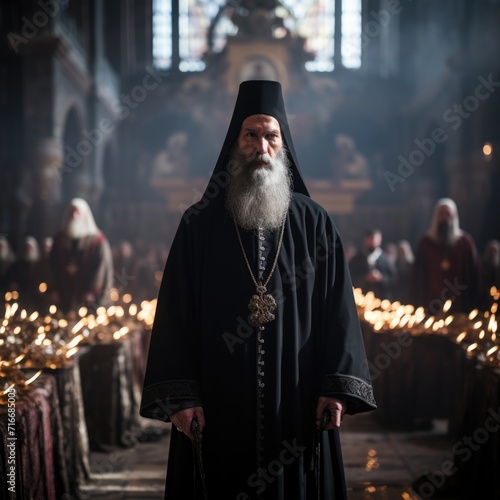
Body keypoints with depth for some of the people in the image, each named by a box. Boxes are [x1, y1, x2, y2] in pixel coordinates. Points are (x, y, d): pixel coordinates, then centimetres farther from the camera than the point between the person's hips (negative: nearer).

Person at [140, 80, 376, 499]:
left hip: (297, 407, 1)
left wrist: (338, 386, -9)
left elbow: (338, 307, 1)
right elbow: (175, 313, -1)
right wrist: (180, 397, -9)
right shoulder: (199, 224, 2)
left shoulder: (315, 224, 5)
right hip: (217, 409, 0)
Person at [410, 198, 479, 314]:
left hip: (459, 305, 0)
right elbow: (418, 275, 7)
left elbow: (473, 273, 4)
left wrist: (472, 303, -2)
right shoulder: (426, 242, 7)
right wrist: (418, 303, 1)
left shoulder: (465, 241, 5)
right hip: (432, 304, 0)